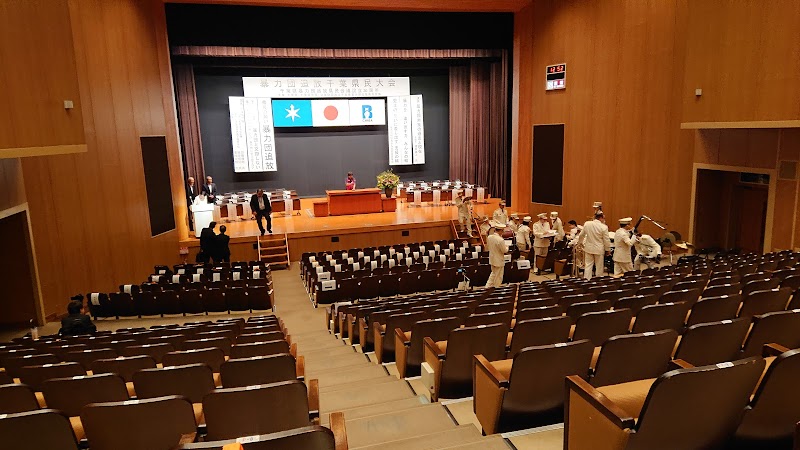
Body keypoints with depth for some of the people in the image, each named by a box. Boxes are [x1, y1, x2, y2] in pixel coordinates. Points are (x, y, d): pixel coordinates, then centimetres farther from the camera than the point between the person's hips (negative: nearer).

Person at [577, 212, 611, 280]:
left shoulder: (587, 224, -6)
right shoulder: (604, 227, -18)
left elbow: (581, 235, 7)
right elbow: (606, 240, -10)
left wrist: (580, 242, 26)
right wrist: (608, 249, 4)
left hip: (589, 248, 3)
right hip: (599, 249, -3)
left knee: (588, 265, 10)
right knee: (599, 266, 11)